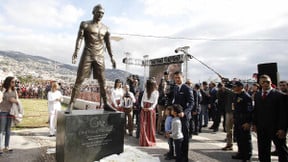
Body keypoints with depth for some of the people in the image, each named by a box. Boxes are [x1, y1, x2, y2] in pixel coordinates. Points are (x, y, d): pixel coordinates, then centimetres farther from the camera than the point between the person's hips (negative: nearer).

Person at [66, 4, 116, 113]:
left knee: (102, 82, 3)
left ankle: (106, 104, 10)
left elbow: (108, 44, 16)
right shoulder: (85, 24, 5)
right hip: (87, 55, -3)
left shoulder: (105, 28, 15)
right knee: (79, 80, -7)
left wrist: (111, 57, 9)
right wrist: (76, 52, -22)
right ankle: (71, 105, -5)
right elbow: (79, 38, -7)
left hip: (100, 57, 3)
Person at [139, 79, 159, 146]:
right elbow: (142, 99, 8)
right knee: (143, 125, 3)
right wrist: (142, 106, -5)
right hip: (144, 109, 2)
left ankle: (151, 140, 13)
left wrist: (150, 108, -13)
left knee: (150, 125, 4)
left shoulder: (156, 92, 3)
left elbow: (155, 102, -2)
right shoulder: (145, 90, 12)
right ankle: (144, 140, 10)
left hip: (151, 109, -2)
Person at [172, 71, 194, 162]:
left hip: (184, 115, -6)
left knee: (184, 136, 6)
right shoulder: (175, 87, 10)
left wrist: (184, 112, -28)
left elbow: (191, 103, -16)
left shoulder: (187, 88, -13)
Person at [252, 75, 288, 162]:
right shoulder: (257, 95, 8)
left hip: (276, 128, -4)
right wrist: (254, 123, 5)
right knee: (263, 152, 14)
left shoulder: (280, 95, -8)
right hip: (261, 128, 4)